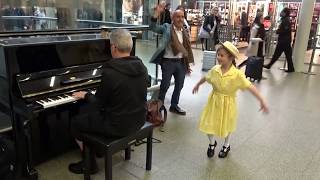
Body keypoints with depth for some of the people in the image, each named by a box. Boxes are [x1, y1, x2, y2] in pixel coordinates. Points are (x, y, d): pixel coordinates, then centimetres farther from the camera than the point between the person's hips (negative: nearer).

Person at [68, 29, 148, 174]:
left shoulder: (109, 73, -25)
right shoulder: (141, 67, -3)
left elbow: (98, 103, -13)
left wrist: (86, 95, 7)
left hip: (119, 126, -7)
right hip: (138, 120, 8)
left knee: (75, 123, 14)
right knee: (90, 111, 30)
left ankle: (90, 164, 23)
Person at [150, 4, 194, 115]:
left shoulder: (185, 32, 10)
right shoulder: (166, 28, -2)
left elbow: (187, 49, 13)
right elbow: (153, 27, -16)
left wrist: (188, 65, 14)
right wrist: (157, 13, -27)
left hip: (181, 62, 6)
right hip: (168, 61, -5)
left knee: (179, 85, 14)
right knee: (165, 85, 1)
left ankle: (174, 106, 31)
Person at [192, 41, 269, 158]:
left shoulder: (237, 74, -24)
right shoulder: (215, 70, -10)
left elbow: (250, 87, -23)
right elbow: (206, 78, 10)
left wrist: (262, 101, -28)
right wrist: (197, 85, 26)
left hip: (227, 103, -3)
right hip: (214, 101, 3)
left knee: (226, 125, 17)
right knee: (207, 124, 6)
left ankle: (226, 145, 46)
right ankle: (212, 143, 36)